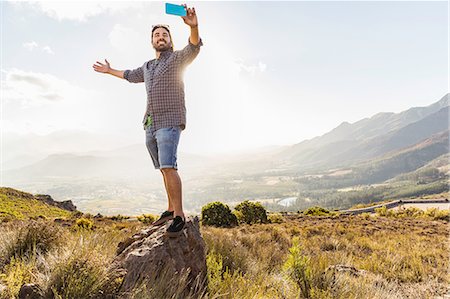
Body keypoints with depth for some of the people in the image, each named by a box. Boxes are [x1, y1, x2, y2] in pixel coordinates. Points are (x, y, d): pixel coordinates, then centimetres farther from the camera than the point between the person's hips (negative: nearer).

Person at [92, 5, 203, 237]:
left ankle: (179, 215, -17)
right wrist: (110, 71, 52)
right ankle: (171, 209, 14)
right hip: (150, 124, 7)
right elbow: (131, 76, 43)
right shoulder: (147, 66, 24)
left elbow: (194, 47, -19)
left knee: (168, 166, -20)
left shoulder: (177, 58, 2)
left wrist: (193, 26, -38)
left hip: (169, 122, -7)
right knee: (164, 169, 7)